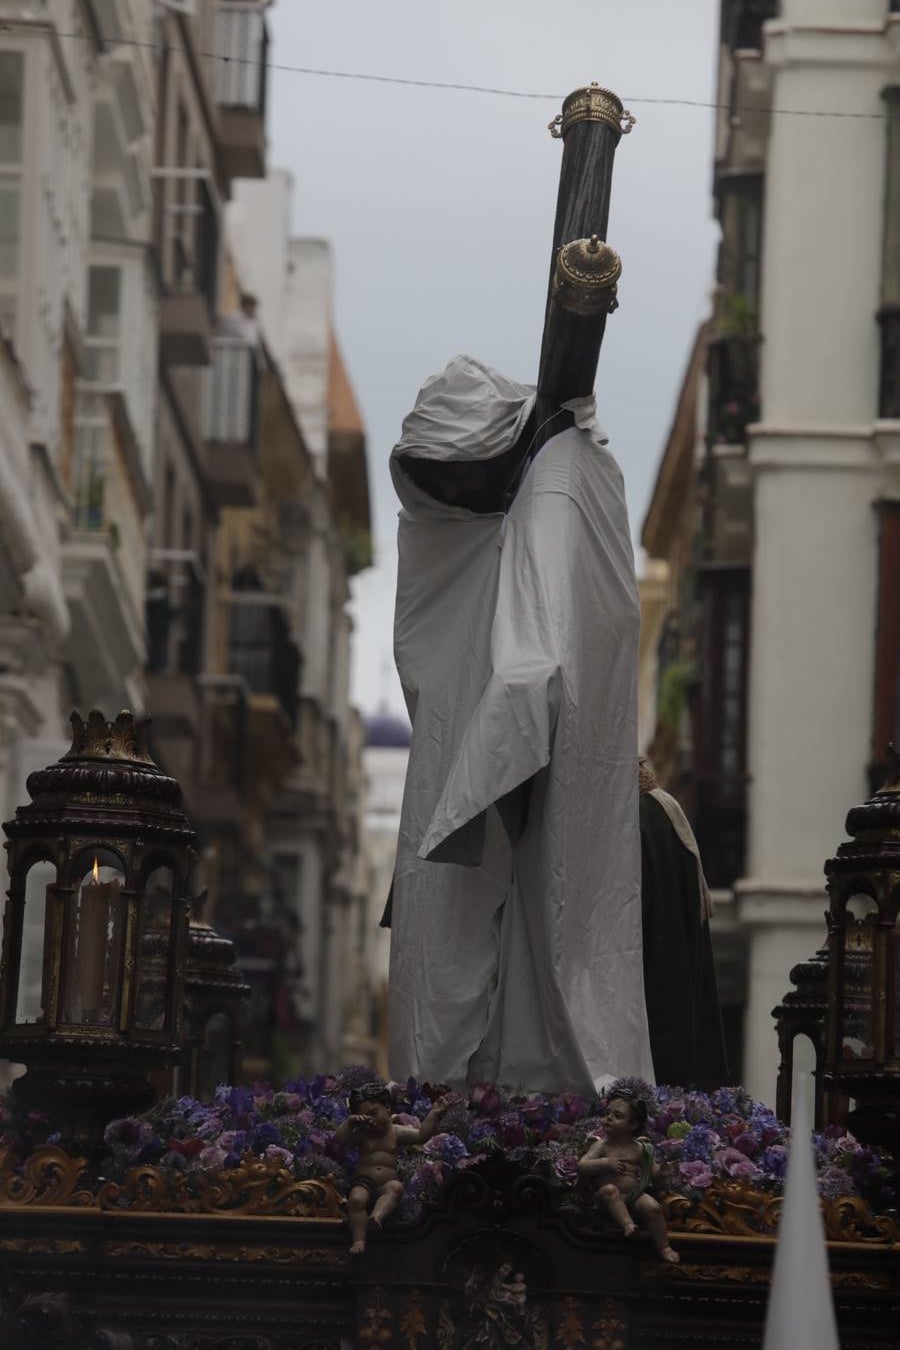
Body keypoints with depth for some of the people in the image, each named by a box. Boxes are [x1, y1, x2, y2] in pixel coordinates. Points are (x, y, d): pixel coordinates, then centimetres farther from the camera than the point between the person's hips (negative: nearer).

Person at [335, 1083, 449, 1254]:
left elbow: (422, 1135, 0)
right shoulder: (361, 1135, 11)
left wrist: (434, 1115, -10)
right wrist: (349, 1122, -16)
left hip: (387, 1182, 1)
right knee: (356, 1198, -32)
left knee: (396, 1187, -34)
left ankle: (377, 1215, -55)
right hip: (364, 1182, -1)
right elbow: (340, 1139, -4)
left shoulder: (396, 1132, 11)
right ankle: (359, 1239, -33)